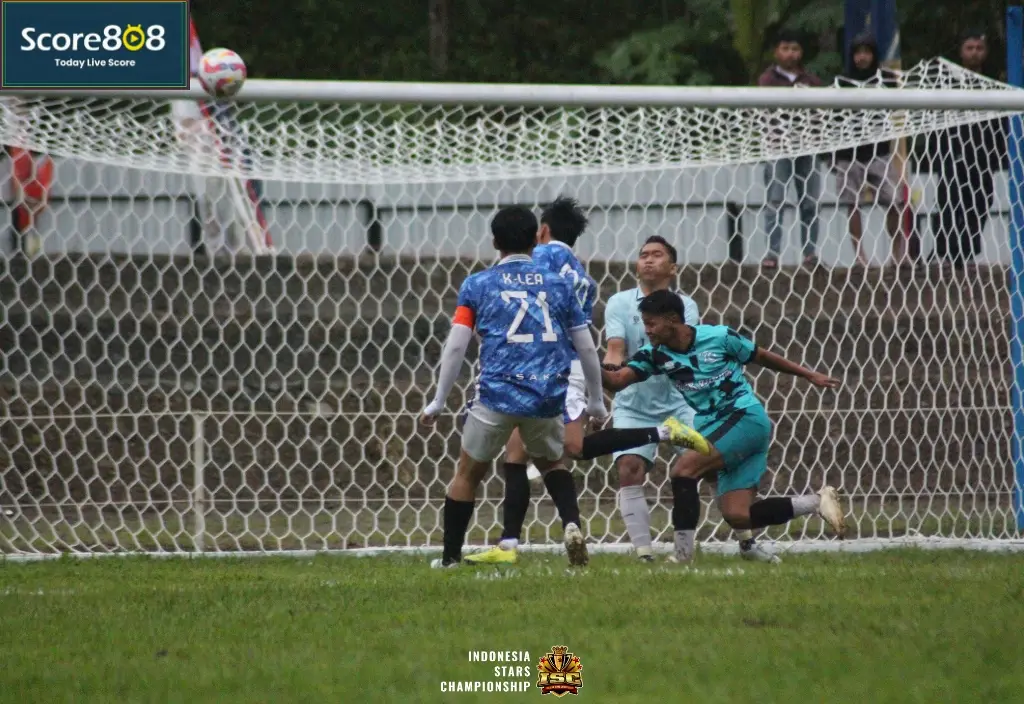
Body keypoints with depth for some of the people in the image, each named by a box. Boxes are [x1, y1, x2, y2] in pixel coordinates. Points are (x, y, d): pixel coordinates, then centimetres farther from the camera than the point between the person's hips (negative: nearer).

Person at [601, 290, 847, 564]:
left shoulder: (719, 336, -8)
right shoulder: (655, 354, 3)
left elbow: (761, 356, 7)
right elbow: (616, 380, -8)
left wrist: (810, 375, 18)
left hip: (746, 418, -7)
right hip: (716, 427, 7)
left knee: (683, 470, -22)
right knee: (736, 515, -3)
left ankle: (683, 555, -18)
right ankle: (818, 502, 15)